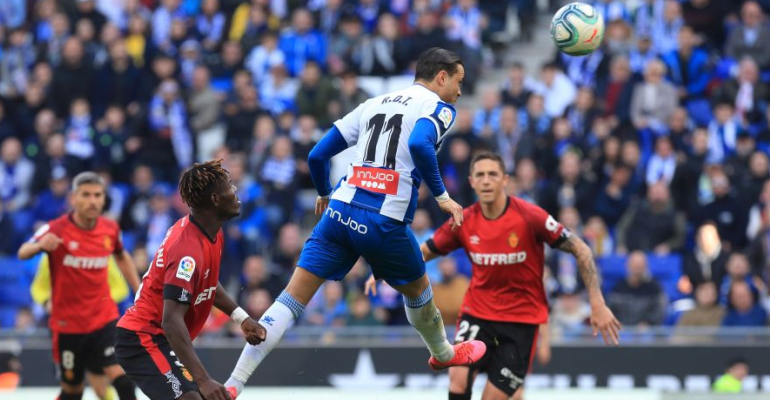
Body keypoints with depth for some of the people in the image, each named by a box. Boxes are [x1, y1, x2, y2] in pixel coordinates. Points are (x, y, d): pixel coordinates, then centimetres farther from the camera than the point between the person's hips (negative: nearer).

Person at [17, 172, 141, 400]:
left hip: (104, 319, 2)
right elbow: (23, 254, -26)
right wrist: (40, 245, -48)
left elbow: (122, 257, 19)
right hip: (67, 323, -2)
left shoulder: (110, 229, -2)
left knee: (121, 374, -16)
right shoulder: (57, 229, -14)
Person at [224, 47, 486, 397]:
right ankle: (444, 354, 50)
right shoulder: (438, 107, 4)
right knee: (418, 290, 25)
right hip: (384, 221, -4)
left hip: (340, 211, 4)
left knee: (292, 299, -2)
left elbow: (317, 154, 19)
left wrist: (324, 194, 37)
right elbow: (419, 144, -20)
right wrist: (442, 197, -12)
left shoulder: (374, 104, 21)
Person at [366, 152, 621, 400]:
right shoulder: (464, 222, -6)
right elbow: (424, 251, 9)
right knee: (459, 378, -19)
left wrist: (597, 304, -17)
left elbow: (580, 250, -12)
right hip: (478, 311, 3)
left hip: (523, 318, -3)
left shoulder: (529, 217, -17)